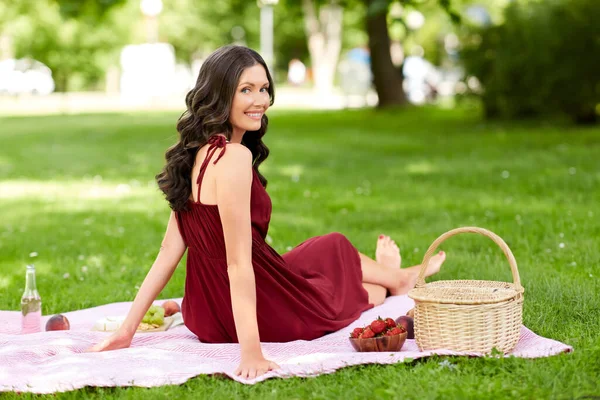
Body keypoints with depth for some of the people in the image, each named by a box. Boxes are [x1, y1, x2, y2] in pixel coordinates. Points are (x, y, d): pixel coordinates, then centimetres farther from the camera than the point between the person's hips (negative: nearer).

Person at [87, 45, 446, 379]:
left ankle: (393, 278, 61)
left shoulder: (198, 153, 2)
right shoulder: (234, 157, -25)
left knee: (327, 253, 32)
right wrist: (251, 351, -29)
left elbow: (170, 250, 2)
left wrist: (128, 330, 3)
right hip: (265, 313, -7)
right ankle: (395, 280, 56)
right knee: (335, 247, 25)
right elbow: (238, 262, -28)